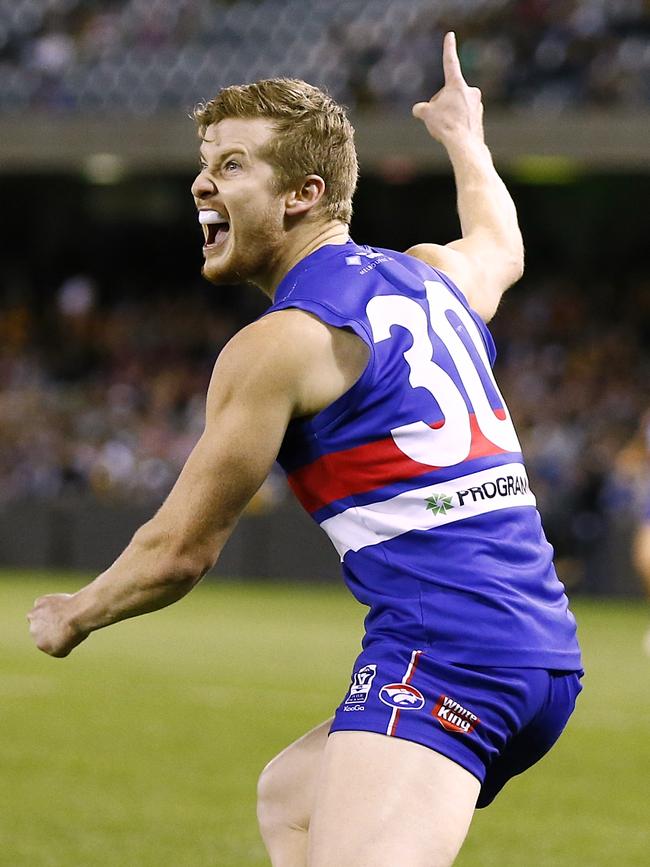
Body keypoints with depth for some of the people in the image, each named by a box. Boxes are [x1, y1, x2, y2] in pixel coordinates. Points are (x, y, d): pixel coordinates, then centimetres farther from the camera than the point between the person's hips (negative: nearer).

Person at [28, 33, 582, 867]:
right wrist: (465, 140, 63)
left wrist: (75, 615, 17)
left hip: (442, 650, -10)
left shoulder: (279, 345, -7)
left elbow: (179, 551, -2)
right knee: (288, 796, 29)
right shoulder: (433, 275, 16)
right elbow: (498, 243, 45)